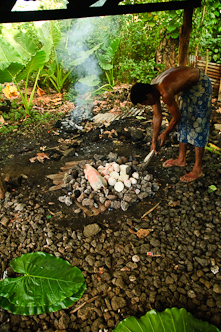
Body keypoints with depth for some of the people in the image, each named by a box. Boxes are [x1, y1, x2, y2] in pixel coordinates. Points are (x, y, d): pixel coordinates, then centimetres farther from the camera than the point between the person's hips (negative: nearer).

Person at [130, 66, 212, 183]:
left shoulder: (165, 93, -36)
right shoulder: (152, 88, -9)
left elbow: (176, 117, -22)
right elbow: (157, 117, 1)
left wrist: (165, 133, -4)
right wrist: (154, 140, 6)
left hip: (201, 85, -9)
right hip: (188, 85, 9)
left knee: (198, 125, -7)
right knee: (183, 121, 13)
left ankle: (197, 169, 2)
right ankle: (181, 159, 27)